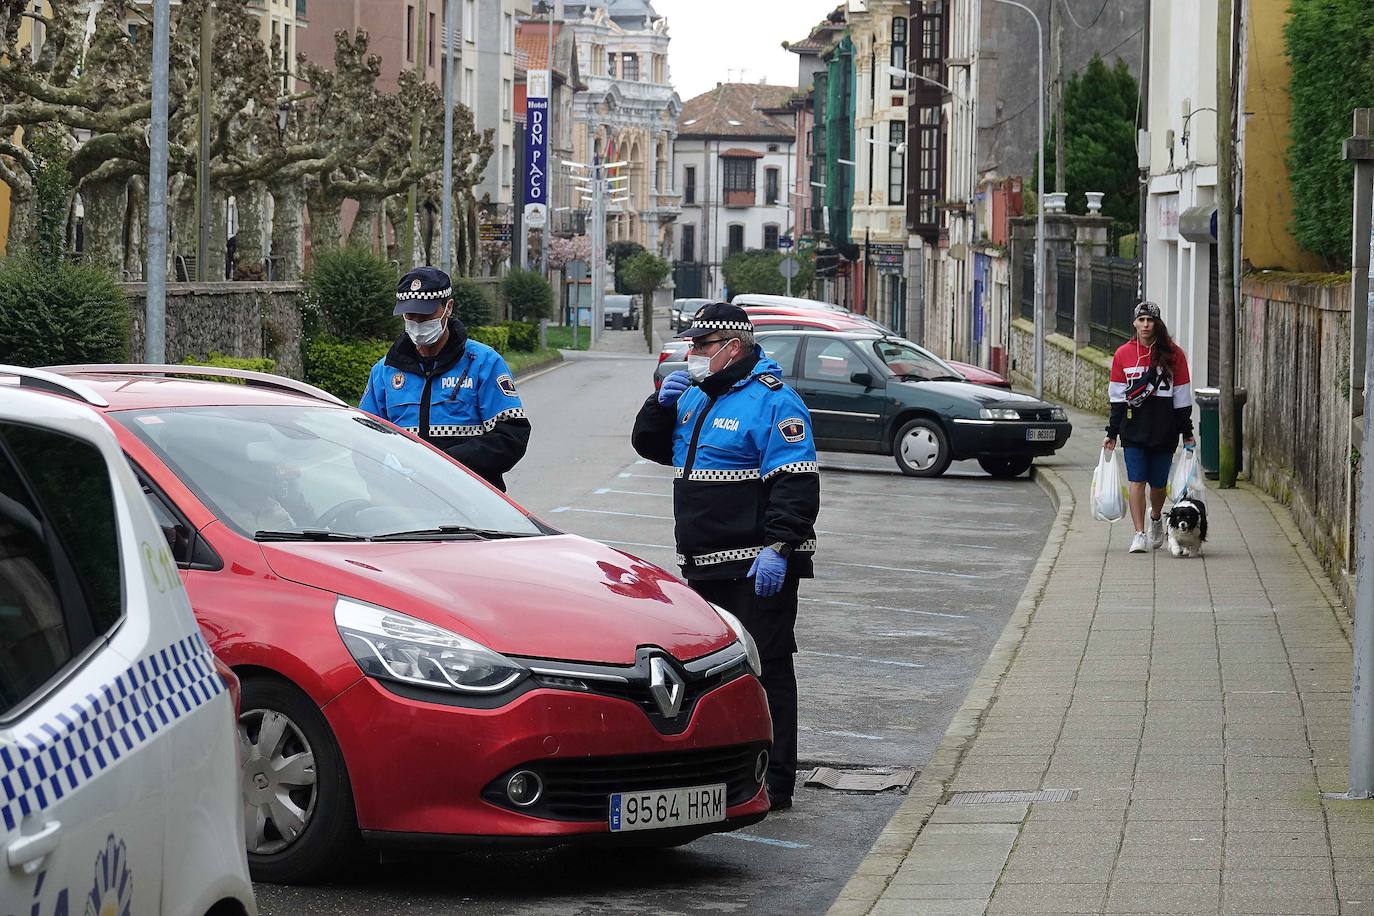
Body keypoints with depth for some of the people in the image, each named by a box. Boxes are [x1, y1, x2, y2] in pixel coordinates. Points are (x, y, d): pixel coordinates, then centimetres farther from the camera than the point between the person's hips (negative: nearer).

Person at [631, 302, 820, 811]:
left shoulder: (772, 401, -12)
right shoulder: (695, 397, 15)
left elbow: (796, 484, -18)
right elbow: (649, 445, 25)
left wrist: (777, 548, -26)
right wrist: (662, 404, 6)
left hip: (757, 568, -9)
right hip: (704, 566, 9)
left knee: (762, 669, -7)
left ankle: (773, 783, -5)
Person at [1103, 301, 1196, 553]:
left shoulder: (1173, 355, 2)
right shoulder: (1123, 354, 5)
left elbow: (1182, 397, 5)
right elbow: (1117, 397, 8)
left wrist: (1187, 433, 4)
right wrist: (1112, 433, 6)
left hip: (1164, 429, 0)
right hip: (1134, 428, 0)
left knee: (1158, 482, 8)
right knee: (1136, 481, -7)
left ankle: (1156, 519, 37)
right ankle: (1140, 534, -6)